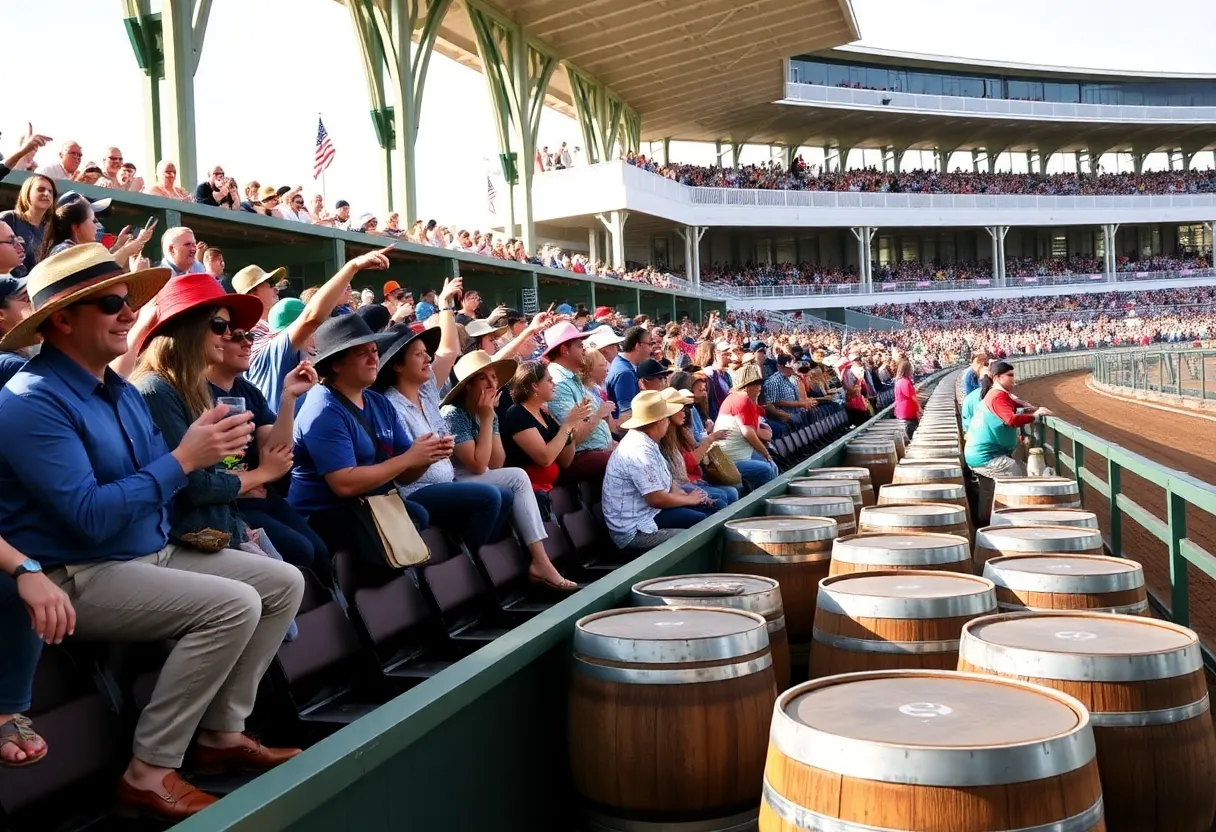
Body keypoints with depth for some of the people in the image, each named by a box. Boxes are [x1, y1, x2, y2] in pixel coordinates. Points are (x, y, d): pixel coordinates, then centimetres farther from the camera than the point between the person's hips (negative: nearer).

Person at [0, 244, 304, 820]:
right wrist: (183, 459, -24)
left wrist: (208, 450, -8)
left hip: (154, 553, 9)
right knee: (233, 605, -26)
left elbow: (159, 482, 11)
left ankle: (220, 733, 9)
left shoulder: (119, 390, 11)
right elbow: (91, 517, -27)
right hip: (81, 576, -9)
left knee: (284, 583, 3)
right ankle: (149, 772, -15)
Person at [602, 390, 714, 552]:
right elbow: (657, 499, -26)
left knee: (705, 508, 6)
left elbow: (665, 479, 17)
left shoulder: (645, 442, 8)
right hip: (635, 530, -11)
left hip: (645, 512, 11)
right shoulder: (639, 451, -25)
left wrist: (684, 495, -2)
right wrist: (689, 499, -9)